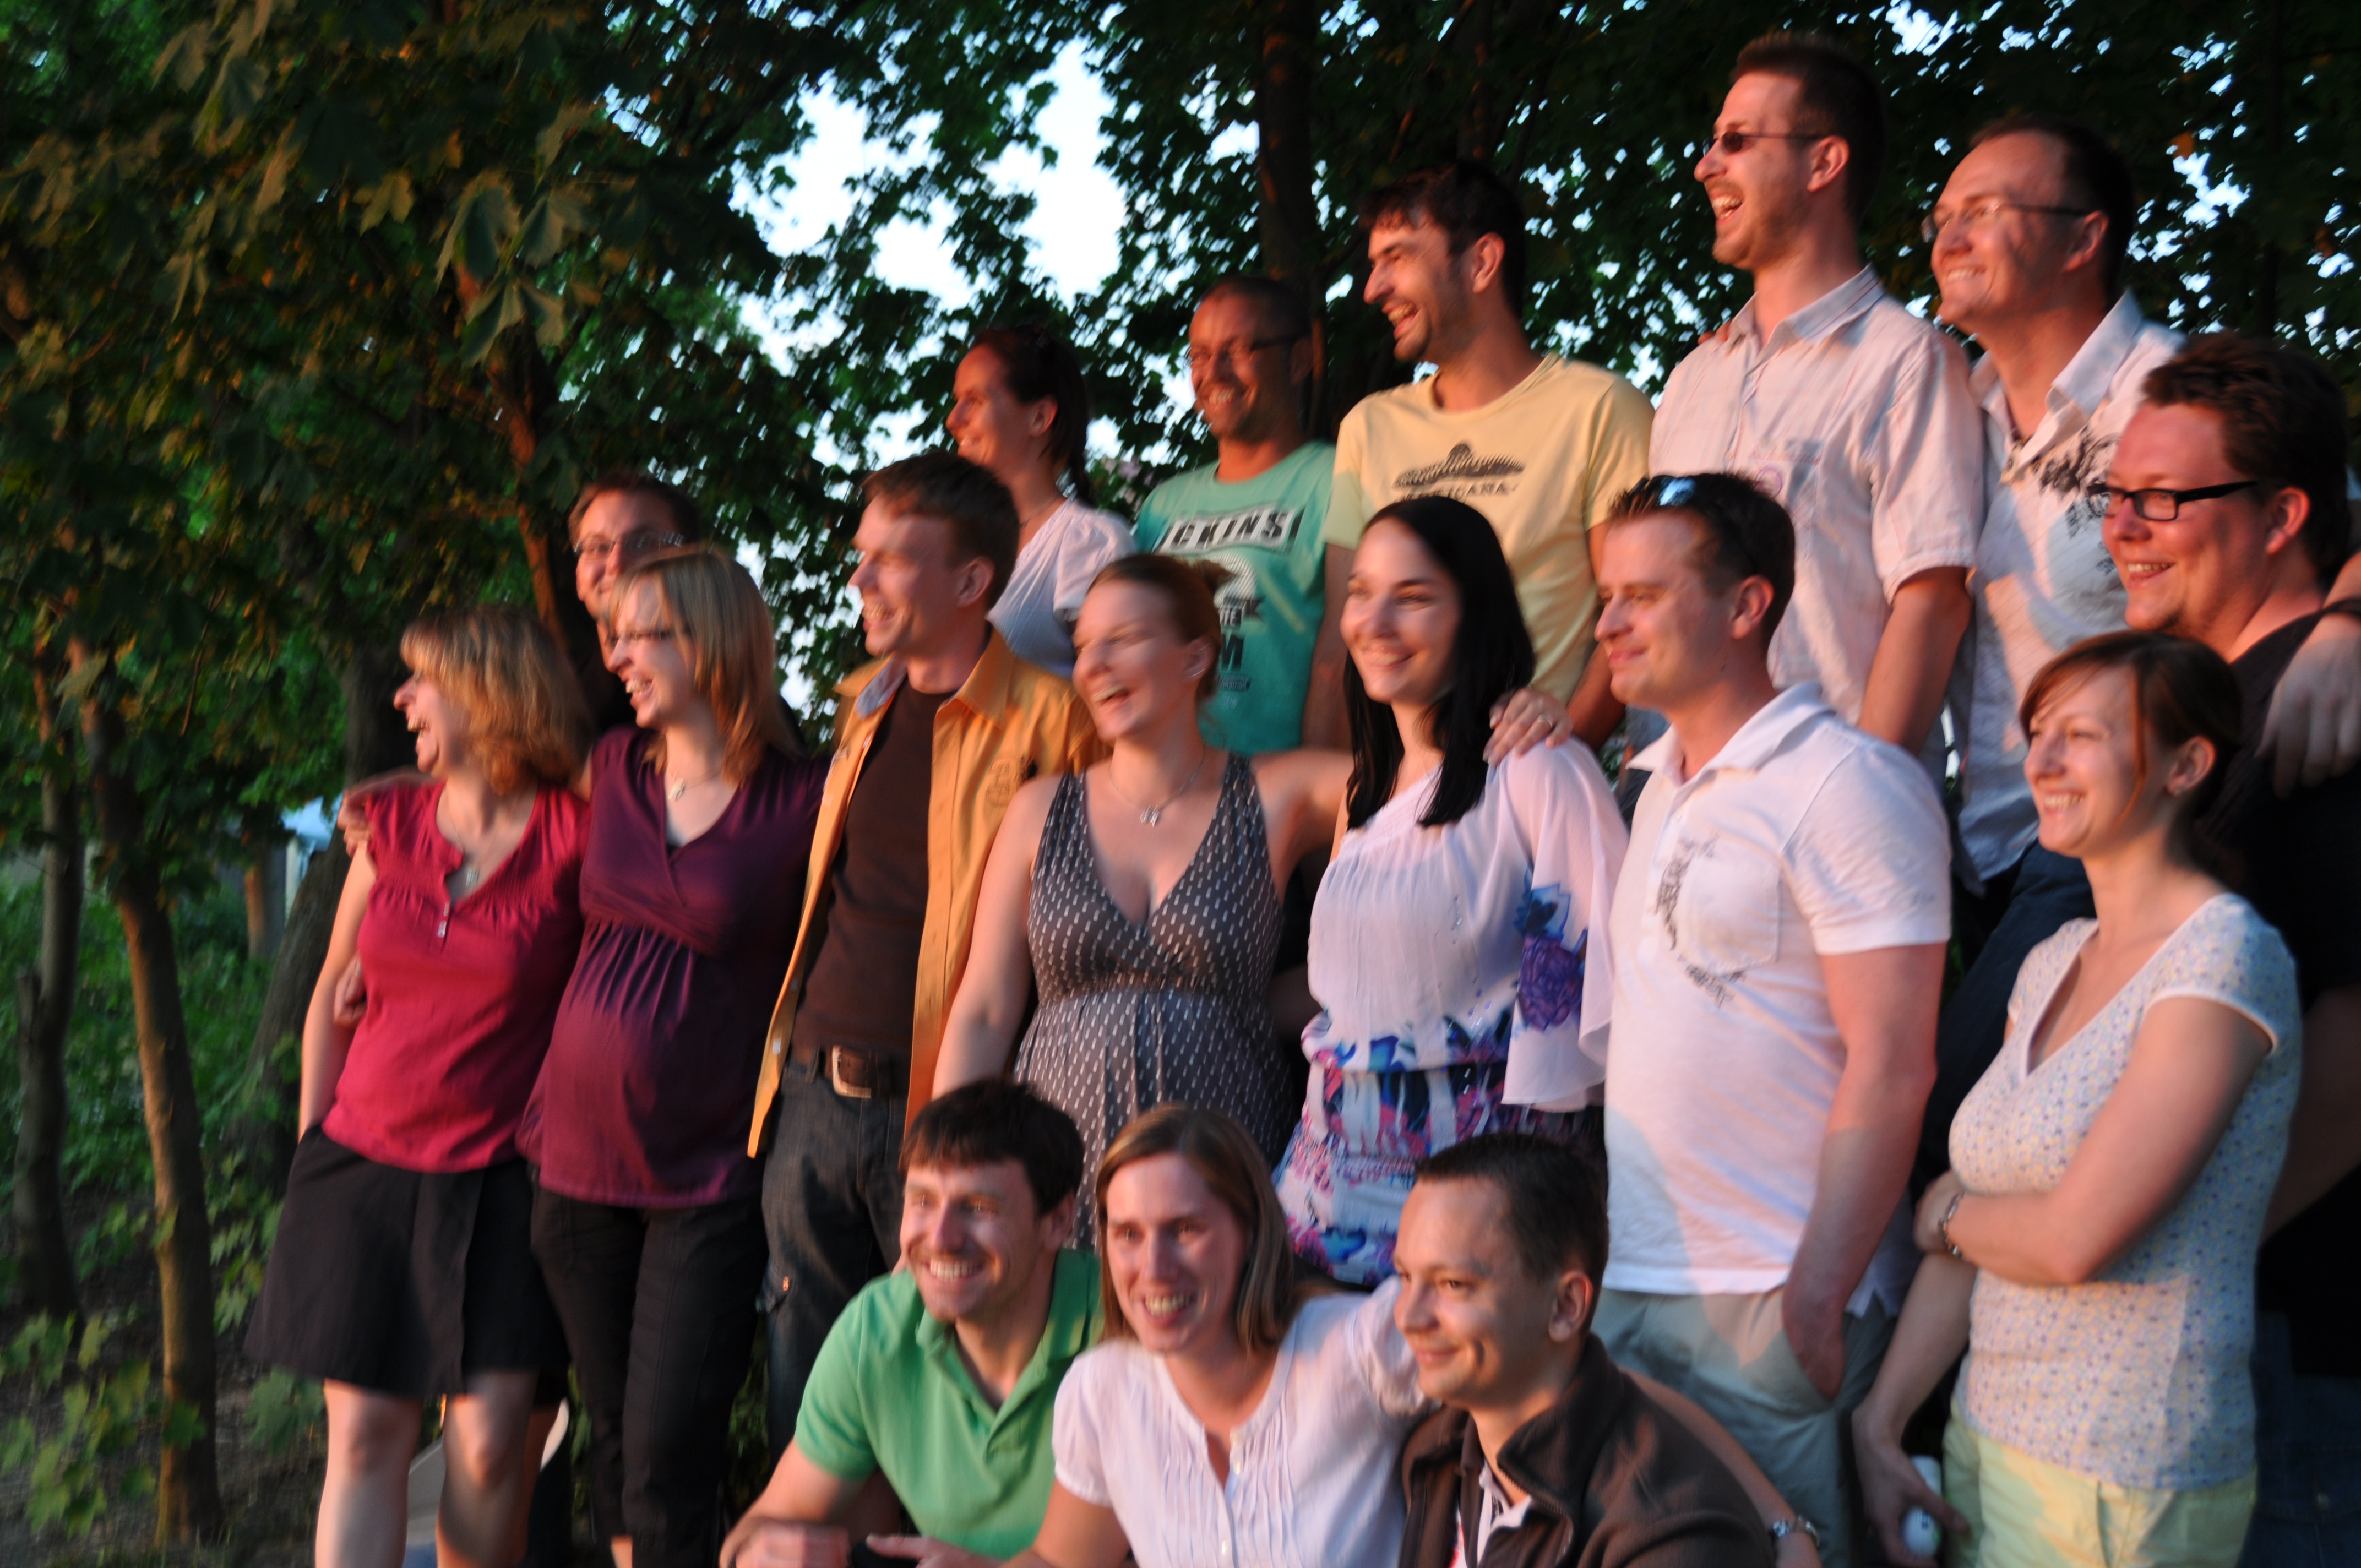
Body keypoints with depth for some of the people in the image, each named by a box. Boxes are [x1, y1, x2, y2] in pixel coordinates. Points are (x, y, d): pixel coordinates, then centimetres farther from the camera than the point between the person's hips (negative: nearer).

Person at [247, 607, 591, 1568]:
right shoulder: (388, 824, 6)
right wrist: (310, 1151, 12)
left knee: (488, 1442, -5)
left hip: (498, 1181, -3)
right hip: (366, 1166, 3)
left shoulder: (572, 837, -7)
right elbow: (332, 998, 13)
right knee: (363, 1434, -1)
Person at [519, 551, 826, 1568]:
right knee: (612, 1448, 12)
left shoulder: (803, 804, -8)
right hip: (576, 1162, 5)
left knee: (667, 1465, -7)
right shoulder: (611, 769, 6)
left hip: (708, 1185, -5)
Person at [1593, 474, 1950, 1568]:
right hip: (1623, 1282, 7)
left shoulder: (1847, 784, -11)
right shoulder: (1660, 789, 14)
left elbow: (1890, 1070, -16)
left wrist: (1816, 1301, -19)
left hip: (1769, 1303, -7)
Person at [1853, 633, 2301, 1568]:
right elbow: (1970, 1235, 9)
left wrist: (1945, 1216, -1)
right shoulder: (2052, 965, 10)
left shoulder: (2224, 958, -15)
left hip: (2122, 1487, -7)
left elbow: (2073, 1239, -20)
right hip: (1987, 1438, 7)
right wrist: (1878, 1426, 2)